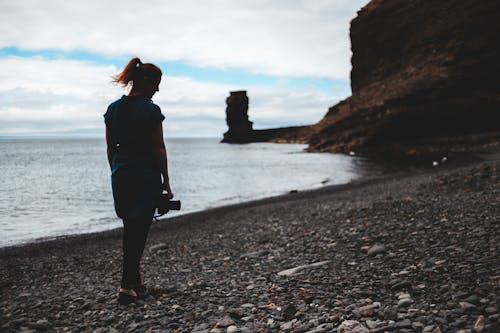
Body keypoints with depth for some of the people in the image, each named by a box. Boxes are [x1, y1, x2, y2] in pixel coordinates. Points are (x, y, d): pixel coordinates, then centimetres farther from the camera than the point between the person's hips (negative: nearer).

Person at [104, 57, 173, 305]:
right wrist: (166, 181, -4)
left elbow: (110, 148, 10)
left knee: (130, 229, 16)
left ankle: (135, 283, 23)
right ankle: (127, 286, -2)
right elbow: (159, 150, -10)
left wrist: (117, 173, 18)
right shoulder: (151, 110, -11)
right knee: (139, 231, 1)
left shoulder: (113, 109, 6)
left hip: (120, 176, 6)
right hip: (146, 177, -6)